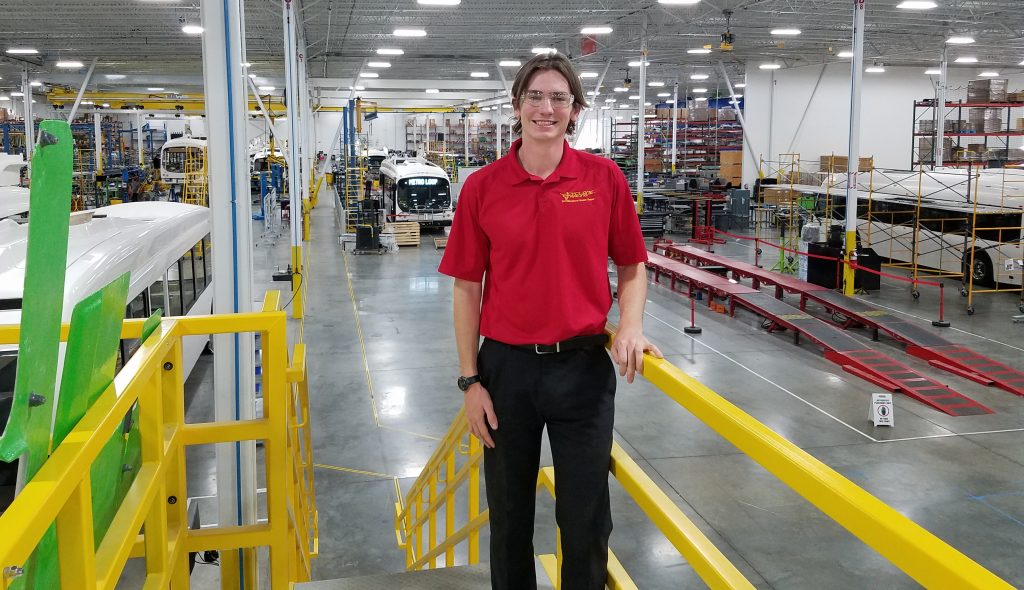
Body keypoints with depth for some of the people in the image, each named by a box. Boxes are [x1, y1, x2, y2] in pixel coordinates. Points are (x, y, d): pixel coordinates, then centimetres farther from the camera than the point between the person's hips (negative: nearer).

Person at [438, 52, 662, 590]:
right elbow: (466, 288, 1)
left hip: (584, 367, 0)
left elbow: (632, 267, 7)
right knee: (509, 512, 16)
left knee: (586, 516, 9)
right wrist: (470, 381, -2)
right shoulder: (482, 187, -3)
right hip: (507, 367, 1)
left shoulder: (604, 178, -2)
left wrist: (631, 326, -12)